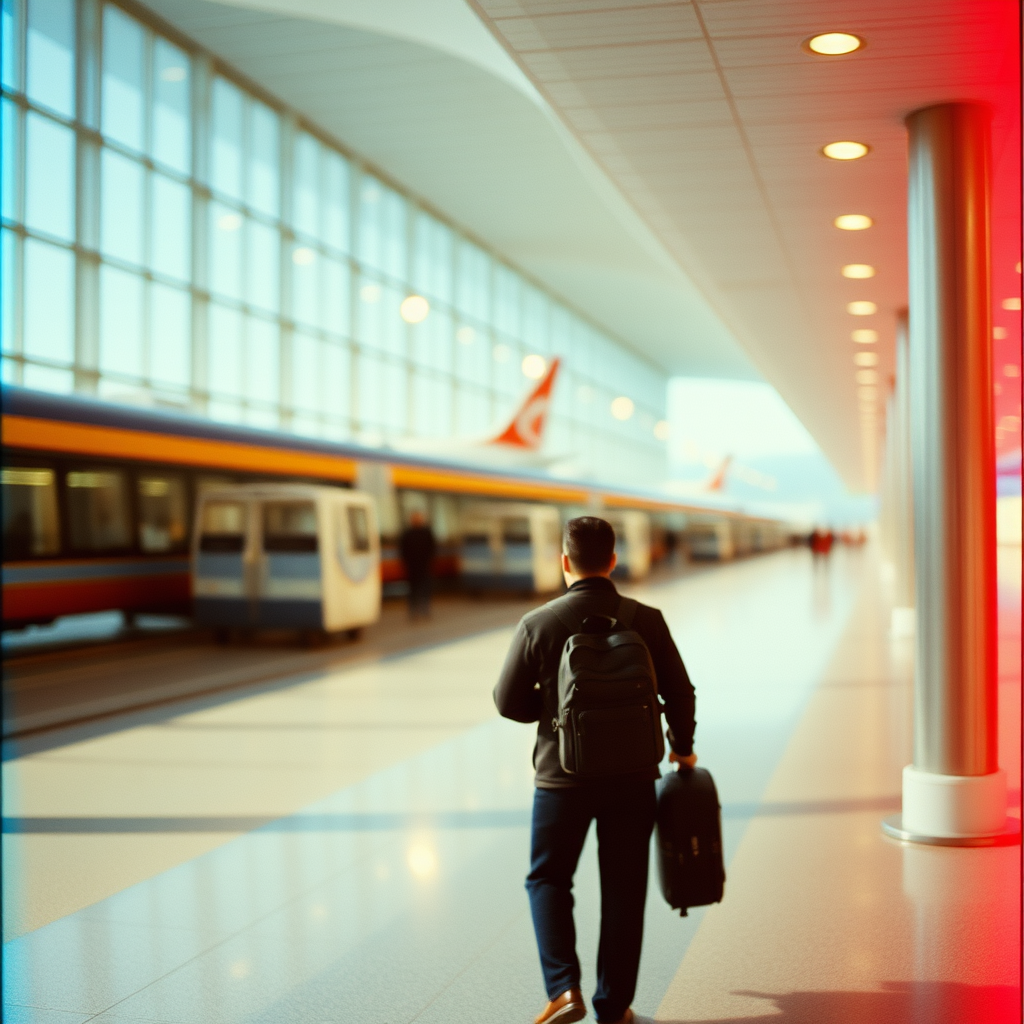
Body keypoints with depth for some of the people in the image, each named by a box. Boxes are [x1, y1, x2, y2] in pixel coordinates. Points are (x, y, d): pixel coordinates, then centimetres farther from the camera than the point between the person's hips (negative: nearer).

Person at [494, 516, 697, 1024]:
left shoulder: (538, 624, -11)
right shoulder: (646, 620, -6)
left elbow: (509, 702, -6)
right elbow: (679, 693, 1)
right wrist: (682, 748, 18)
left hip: (562, 776, -1)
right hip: (632, 777, 2)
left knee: (548, 880, 17)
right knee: (623, 891, 13)